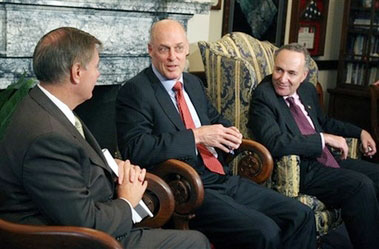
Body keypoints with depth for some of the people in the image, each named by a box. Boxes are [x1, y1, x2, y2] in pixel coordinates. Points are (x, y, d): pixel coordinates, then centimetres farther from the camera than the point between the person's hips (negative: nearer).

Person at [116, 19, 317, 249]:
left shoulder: (194, 83, 15)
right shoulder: (135, 91, -7)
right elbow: (134, 148, -19)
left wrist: (231, 134, 3)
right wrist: (196, 136, -18)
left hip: (224, 179, 8)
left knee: (301, 216, -3)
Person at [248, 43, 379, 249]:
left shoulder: (307, 90, 9)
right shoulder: (263, 96, -15)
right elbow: (275, 143, -29)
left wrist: (360, 132, 19)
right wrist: (324, 138, -22)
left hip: (326, 159, 9)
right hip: (301, 170, -9)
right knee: (361, 185, -22)